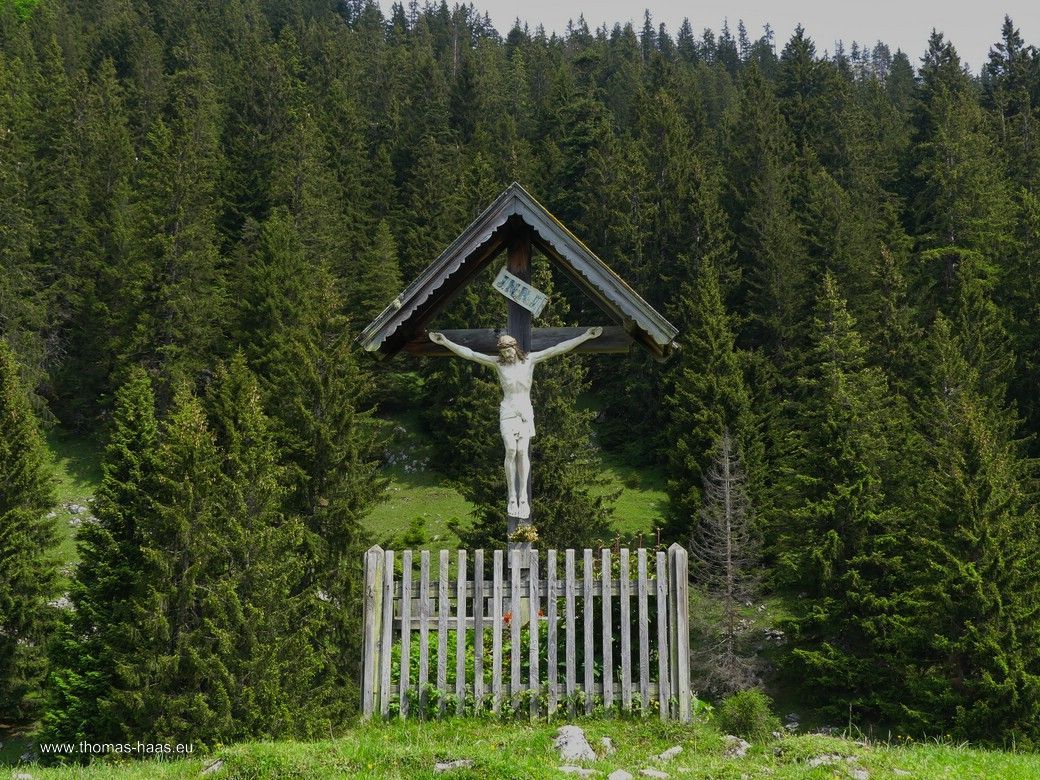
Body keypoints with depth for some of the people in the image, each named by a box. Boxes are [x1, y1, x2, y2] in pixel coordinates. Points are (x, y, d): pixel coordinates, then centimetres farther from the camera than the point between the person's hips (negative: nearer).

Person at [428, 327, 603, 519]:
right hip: (508, 412, -1)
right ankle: (512, 497, -9)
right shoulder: (498, 362, 1)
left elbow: (558, 348, -2)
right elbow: (468, 353, -2)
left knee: (523, 451, -10)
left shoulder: (530, 359, 1)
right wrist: (445, 342, -9)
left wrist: (585, 336, -6)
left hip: (526, 411, 1)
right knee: (511, 451, -14)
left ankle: (523, 497, -10)